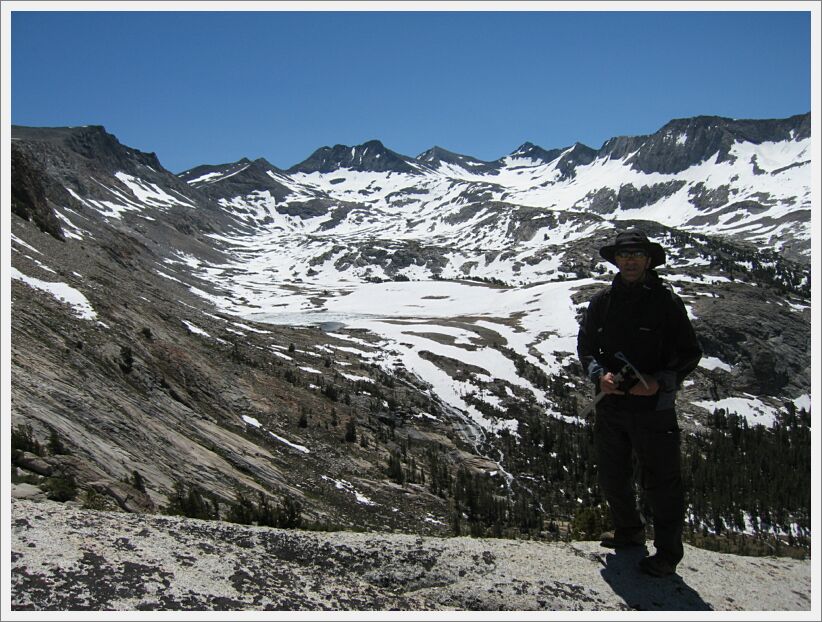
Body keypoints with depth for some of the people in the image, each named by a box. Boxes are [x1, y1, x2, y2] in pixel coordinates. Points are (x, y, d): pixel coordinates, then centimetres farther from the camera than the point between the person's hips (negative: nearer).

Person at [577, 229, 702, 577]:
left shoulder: (666, 301, -7)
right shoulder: (602, 301, 4)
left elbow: (689, 354, -4)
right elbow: (585, 346, 10)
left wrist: (659, 382, -20)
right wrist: (600, 375, -9)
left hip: (653, 407, -4)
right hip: (611, 403, 5)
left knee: (660, 482, 2)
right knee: (612, 476, 17)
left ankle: (668, 552, 19)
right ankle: (629, 532, 40)